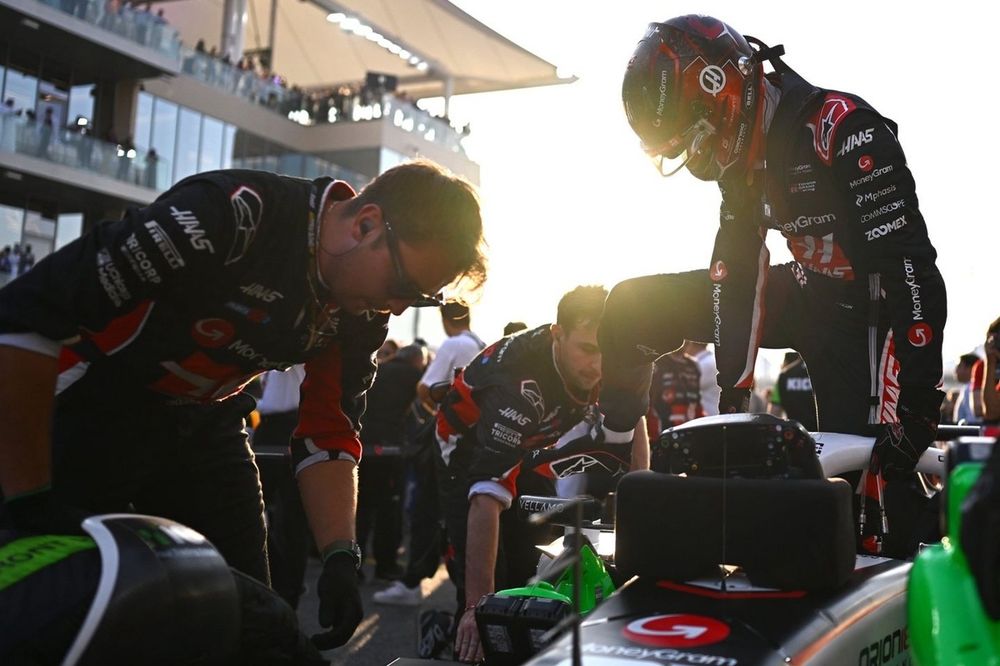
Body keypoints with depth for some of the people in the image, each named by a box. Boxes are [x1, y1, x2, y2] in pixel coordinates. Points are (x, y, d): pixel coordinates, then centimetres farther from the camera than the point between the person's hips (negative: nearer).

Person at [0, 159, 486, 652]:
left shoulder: (362, 310, -9)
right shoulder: (228, 217, -33)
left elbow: (326, 434, -1)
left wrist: (340, 556, -16)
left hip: (206, 422, 6)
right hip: (94, 409, -5)